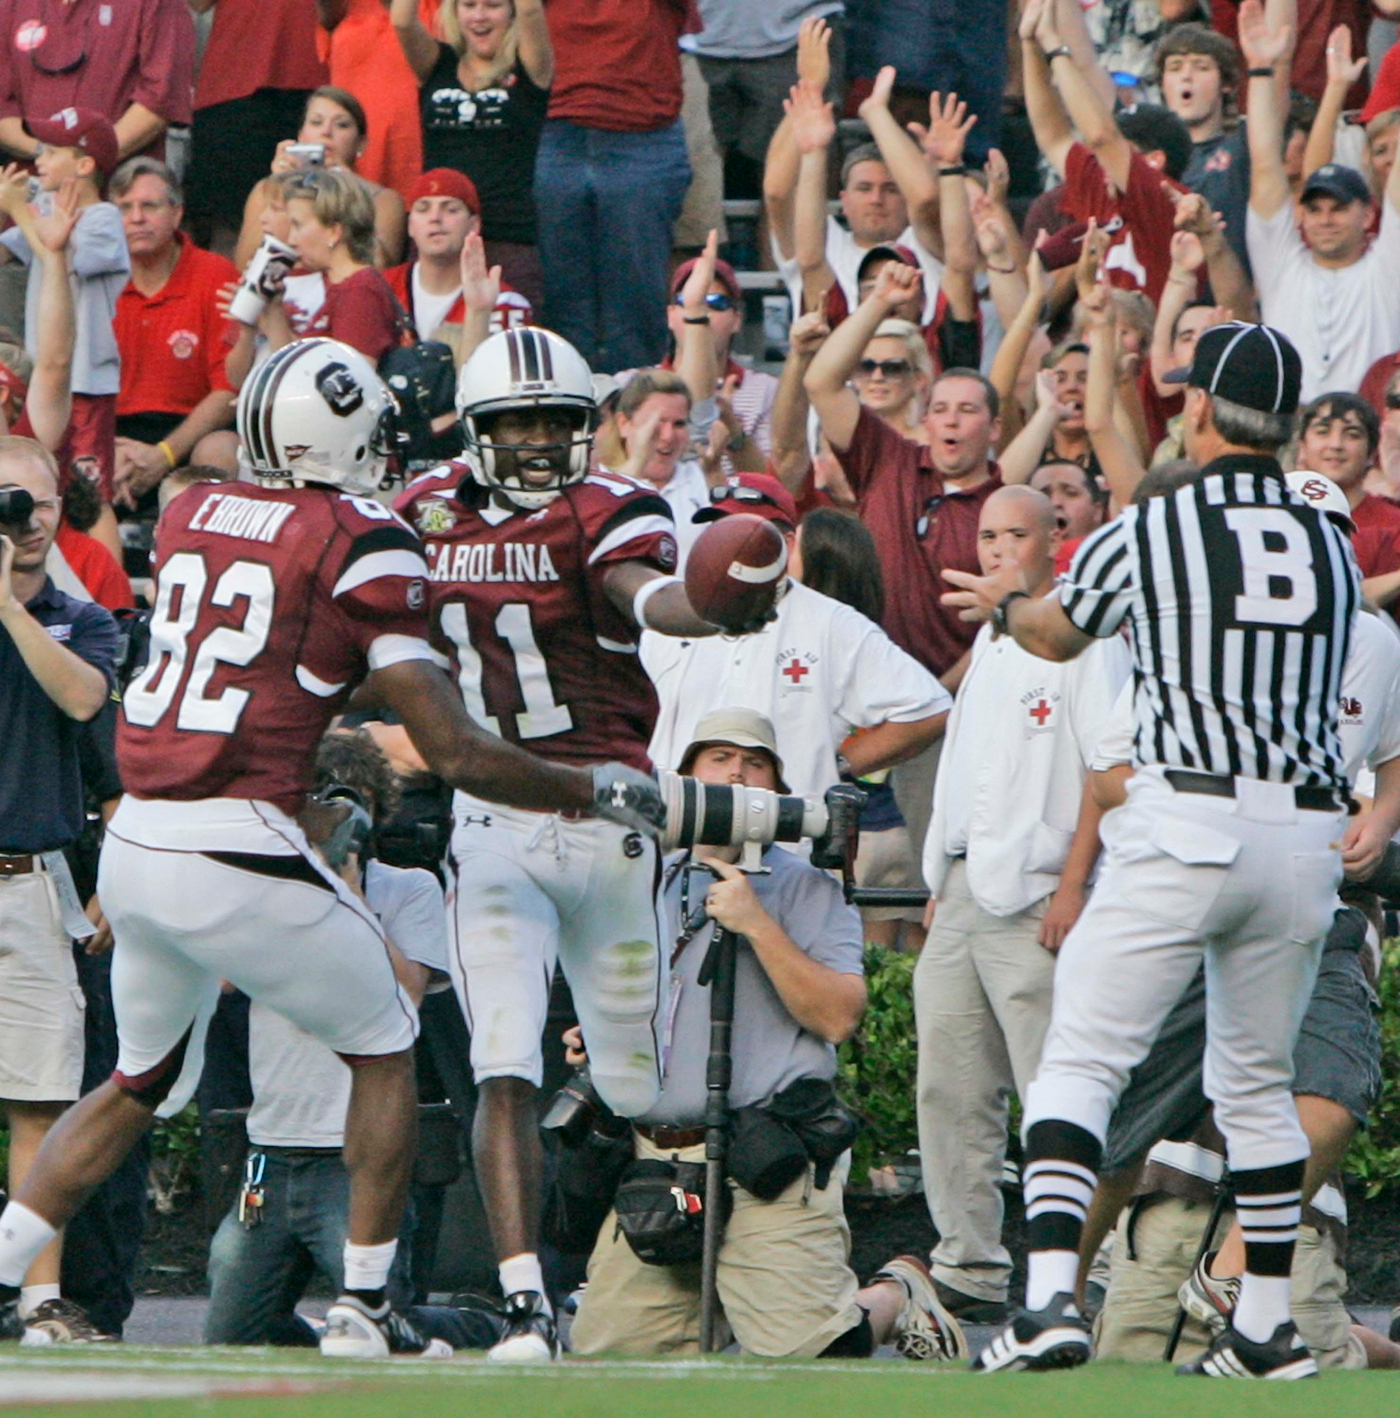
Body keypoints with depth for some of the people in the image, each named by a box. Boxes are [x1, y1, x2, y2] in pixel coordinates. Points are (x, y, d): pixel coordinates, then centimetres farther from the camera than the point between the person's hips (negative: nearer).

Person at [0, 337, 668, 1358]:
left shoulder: (188, 515, 11)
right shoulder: (362, 545, -7)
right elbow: (455, 753, -9)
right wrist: (600, 794, 3)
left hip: (132, 847, 6)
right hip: (236, 853, -6)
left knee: (140, 1084, 24)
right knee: (384, 1046, 15)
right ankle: (365, 1311, 15)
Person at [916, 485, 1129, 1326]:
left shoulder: (1083, 636, -5)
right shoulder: (990, 640, 21)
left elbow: (1109, 768, -11)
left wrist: (1073, 886, -17)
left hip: (1035, 894, -9)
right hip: (965, 891, 9)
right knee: (953, 1089, 6)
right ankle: (970, 1267, 10)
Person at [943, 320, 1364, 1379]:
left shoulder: (1144, 535, -1)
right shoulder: (1334, 548, 11)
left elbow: (1060, 636, 19)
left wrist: (1004, 604, 41)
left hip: (1184, 826, -5)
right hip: (1305, 834, 5)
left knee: (1080, 1061, -5)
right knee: (1258, 1084, 17)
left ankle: (1052, 1296, -21)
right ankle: (1268, 1326, 19)